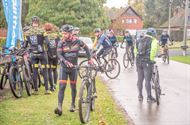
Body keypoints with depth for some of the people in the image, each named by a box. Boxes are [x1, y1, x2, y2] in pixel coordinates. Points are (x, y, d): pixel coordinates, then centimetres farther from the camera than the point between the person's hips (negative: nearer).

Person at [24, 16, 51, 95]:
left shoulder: (28, 32, 1)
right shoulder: (42, 30, -10)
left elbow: (25, 44, 5)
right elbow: (47, 41, -15)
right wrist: (43, 42, 5)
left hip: (33, 54, 3)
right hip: (41, 53, -3)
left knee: (35, 72, 8)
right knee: (44, 71, 4)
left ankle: (36, 90, 10)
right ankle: (46, 89, 3)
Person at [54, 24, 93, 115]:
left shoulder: (77, 41, -7)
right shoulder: (61, 43, -10)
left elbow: (86, 48, 8)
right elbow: (59, 55, -18)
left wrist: (89, 59, 9)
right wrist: (66, 62, -34)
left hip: (73, 67, 1)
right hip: (64, 67, -1)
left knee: (73, 87, 9)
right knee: (62, 87, -11)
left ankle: (73, 105, 26)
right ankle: (59, 107, -15)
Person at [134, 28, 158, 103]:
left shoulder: (139, 41, 16)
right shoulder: (153, 41, -3)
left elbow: (135, 51, 15)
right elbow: (153, 50, -19)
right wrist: (152, 59, -7)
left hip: (139, 62, 6)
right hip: (147, 62, -6)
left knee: (140, 79, 14)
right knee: (147, 80, -1)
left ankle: (140, 96, 22)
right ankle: (149, 97, 5)